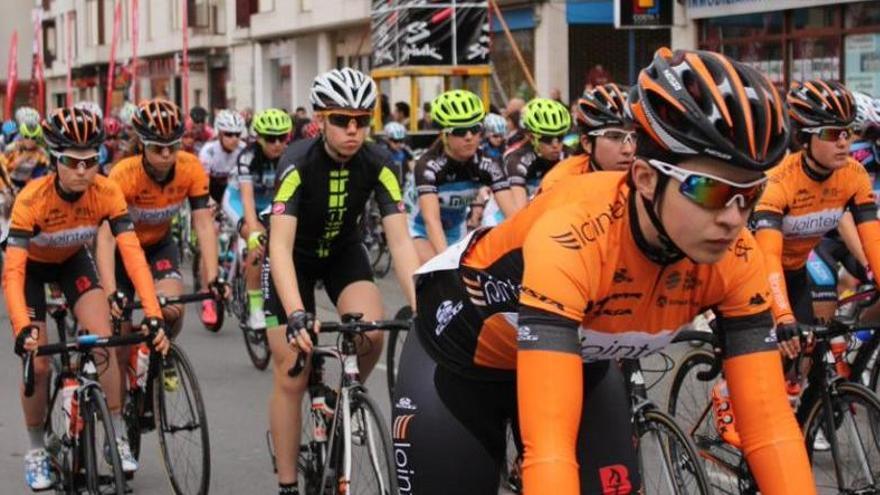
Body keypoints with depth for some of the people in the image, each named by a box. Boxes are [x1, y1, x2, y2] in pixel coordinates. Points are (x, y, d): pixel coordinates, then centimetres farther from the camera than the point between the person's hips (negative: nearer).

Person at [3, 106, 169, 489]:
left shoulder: (106, 193, -30)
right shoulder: (31, 199, -37)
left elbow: (133, 254, -34)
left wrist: (153, 315, -44)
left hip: (73, 262, 2)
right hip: (31, 266, -2)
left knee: (104, 344, -16)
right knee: (38, 364, -7)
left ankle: (119, 439, -4)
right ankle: (36, 451, 13)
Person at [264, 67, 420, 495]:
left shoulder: (376, 164, -23)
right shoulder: (299, 163, -32)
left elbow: (400, 240, -27)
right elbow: (281, 245, -40)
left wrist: (419, 304, -41)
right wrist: (297, 314, -54)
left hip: (343, 252, 3)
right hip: (295, 258, -3)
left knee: (372, 333, -24)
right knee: (291, 376, -6)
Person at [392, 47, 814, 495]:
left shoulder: (734, 259, -25)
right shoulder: (571, 239, -40)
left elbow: (769, 419, -26)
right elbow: (548, 441, -48)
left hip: (581, 362, 4)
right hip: (460, 356, -4)